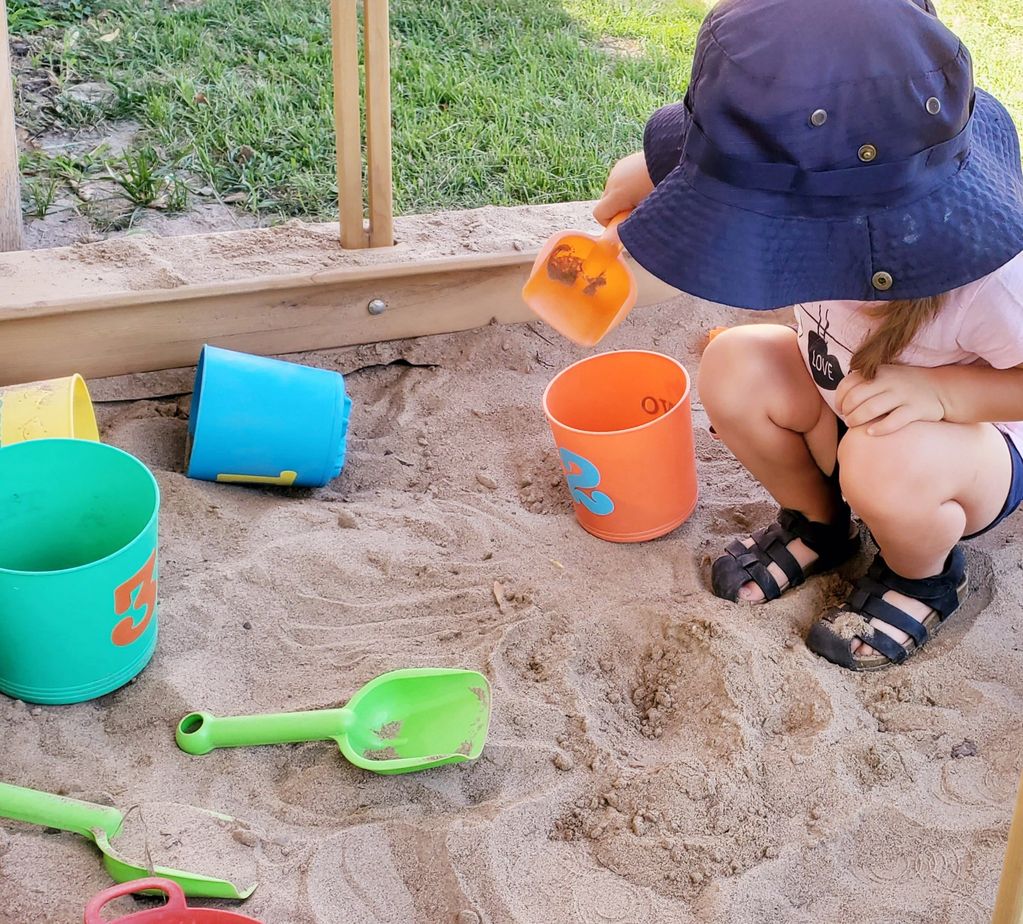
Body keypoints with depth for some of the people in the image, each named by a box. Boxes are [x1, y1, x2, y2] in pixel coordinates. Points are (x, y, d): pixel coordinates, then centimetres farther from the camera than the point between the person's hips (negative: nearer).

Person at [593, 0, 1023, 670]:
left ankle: (922, 577, 0)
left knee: (888, 466, -38)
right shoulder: (805, 196, -26)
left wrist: (939, 390, -37)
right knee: (733, 368, -20)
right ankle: (818, 524, 9)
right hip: (839, 402, 5)